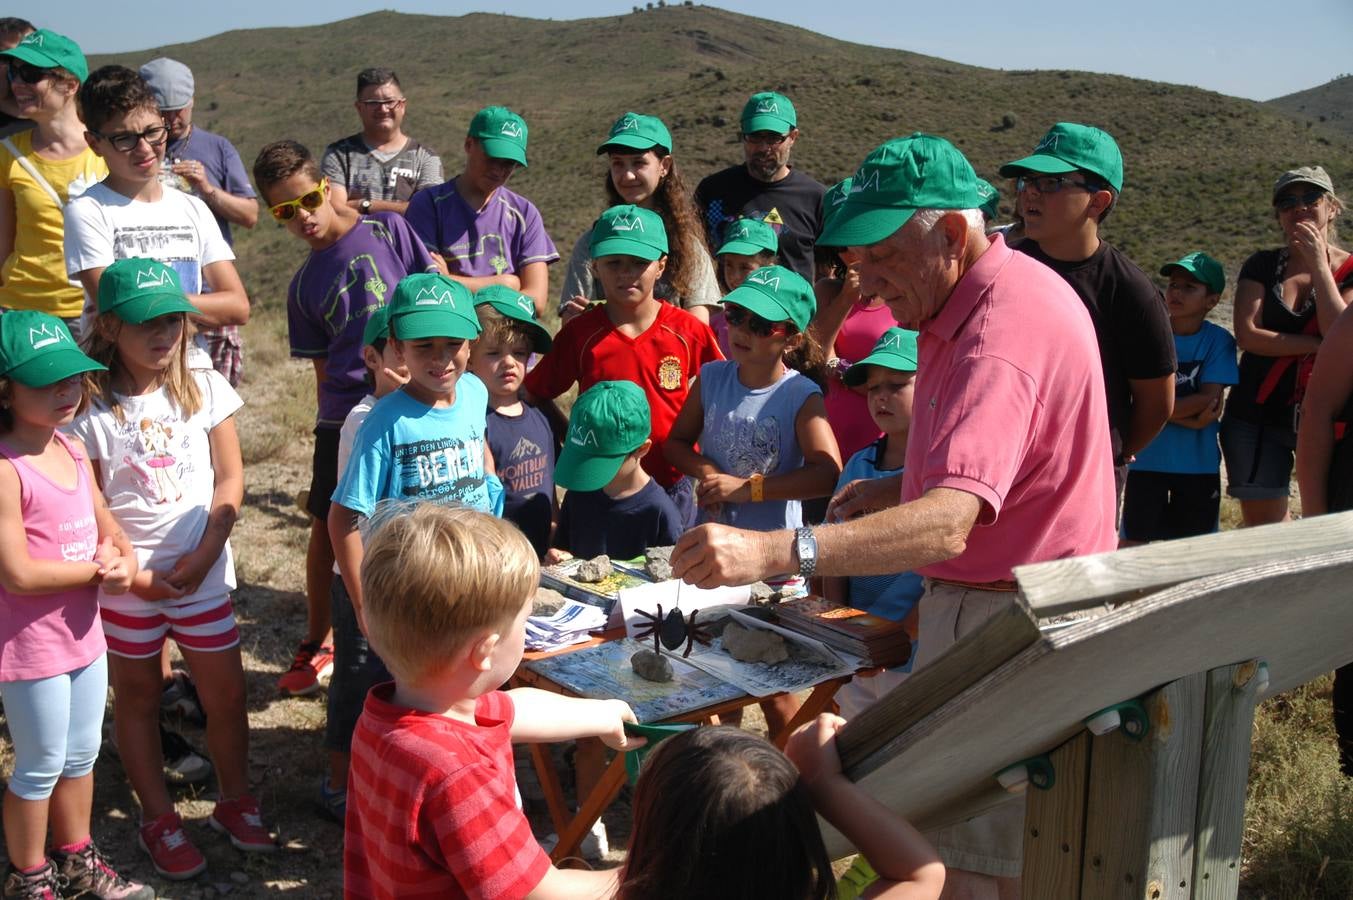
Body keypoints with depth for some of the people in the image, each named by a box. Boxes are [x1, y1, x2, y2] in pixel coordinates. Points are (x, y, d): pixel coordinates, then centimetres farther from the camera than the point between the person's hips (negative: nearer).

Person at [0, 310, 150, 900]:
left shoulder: (74, 451, 2)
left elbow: (109, 529, 11)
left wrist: (120, 558, -12)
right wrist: (99, 570, -16)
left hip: (84, 635, 7)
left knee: (81, 756, 21)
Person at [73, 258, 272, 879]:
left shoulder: (205, 389, -2)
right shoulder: (92, 408, -10)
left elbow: (229, 481, -1)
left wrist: (203, 555, -10)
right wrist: (131, 573, -14)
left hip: (203, 577, 2)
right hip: (126, 587, -2)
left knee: (227, 696, 9)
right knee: (138, 700, 13)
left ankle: (234, 801, 30)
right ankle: (158, 820, 28)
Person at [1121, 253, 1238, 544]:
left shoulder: (1219, 340, -6)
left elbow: (1209, 398, -13)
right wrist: (1189, 418, -19)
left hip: (1198, 464, 0)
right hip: (1146, 459, 0)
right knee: (1134, 541, 7)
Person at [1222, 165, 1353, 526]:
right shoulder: (1262, 266, 7)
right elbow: (1247, 335, -8)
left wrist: (1318, 263, -13)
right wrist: (1319, 344, -13)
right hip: (1258, 416, 2)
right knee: (1263, 526, 4)